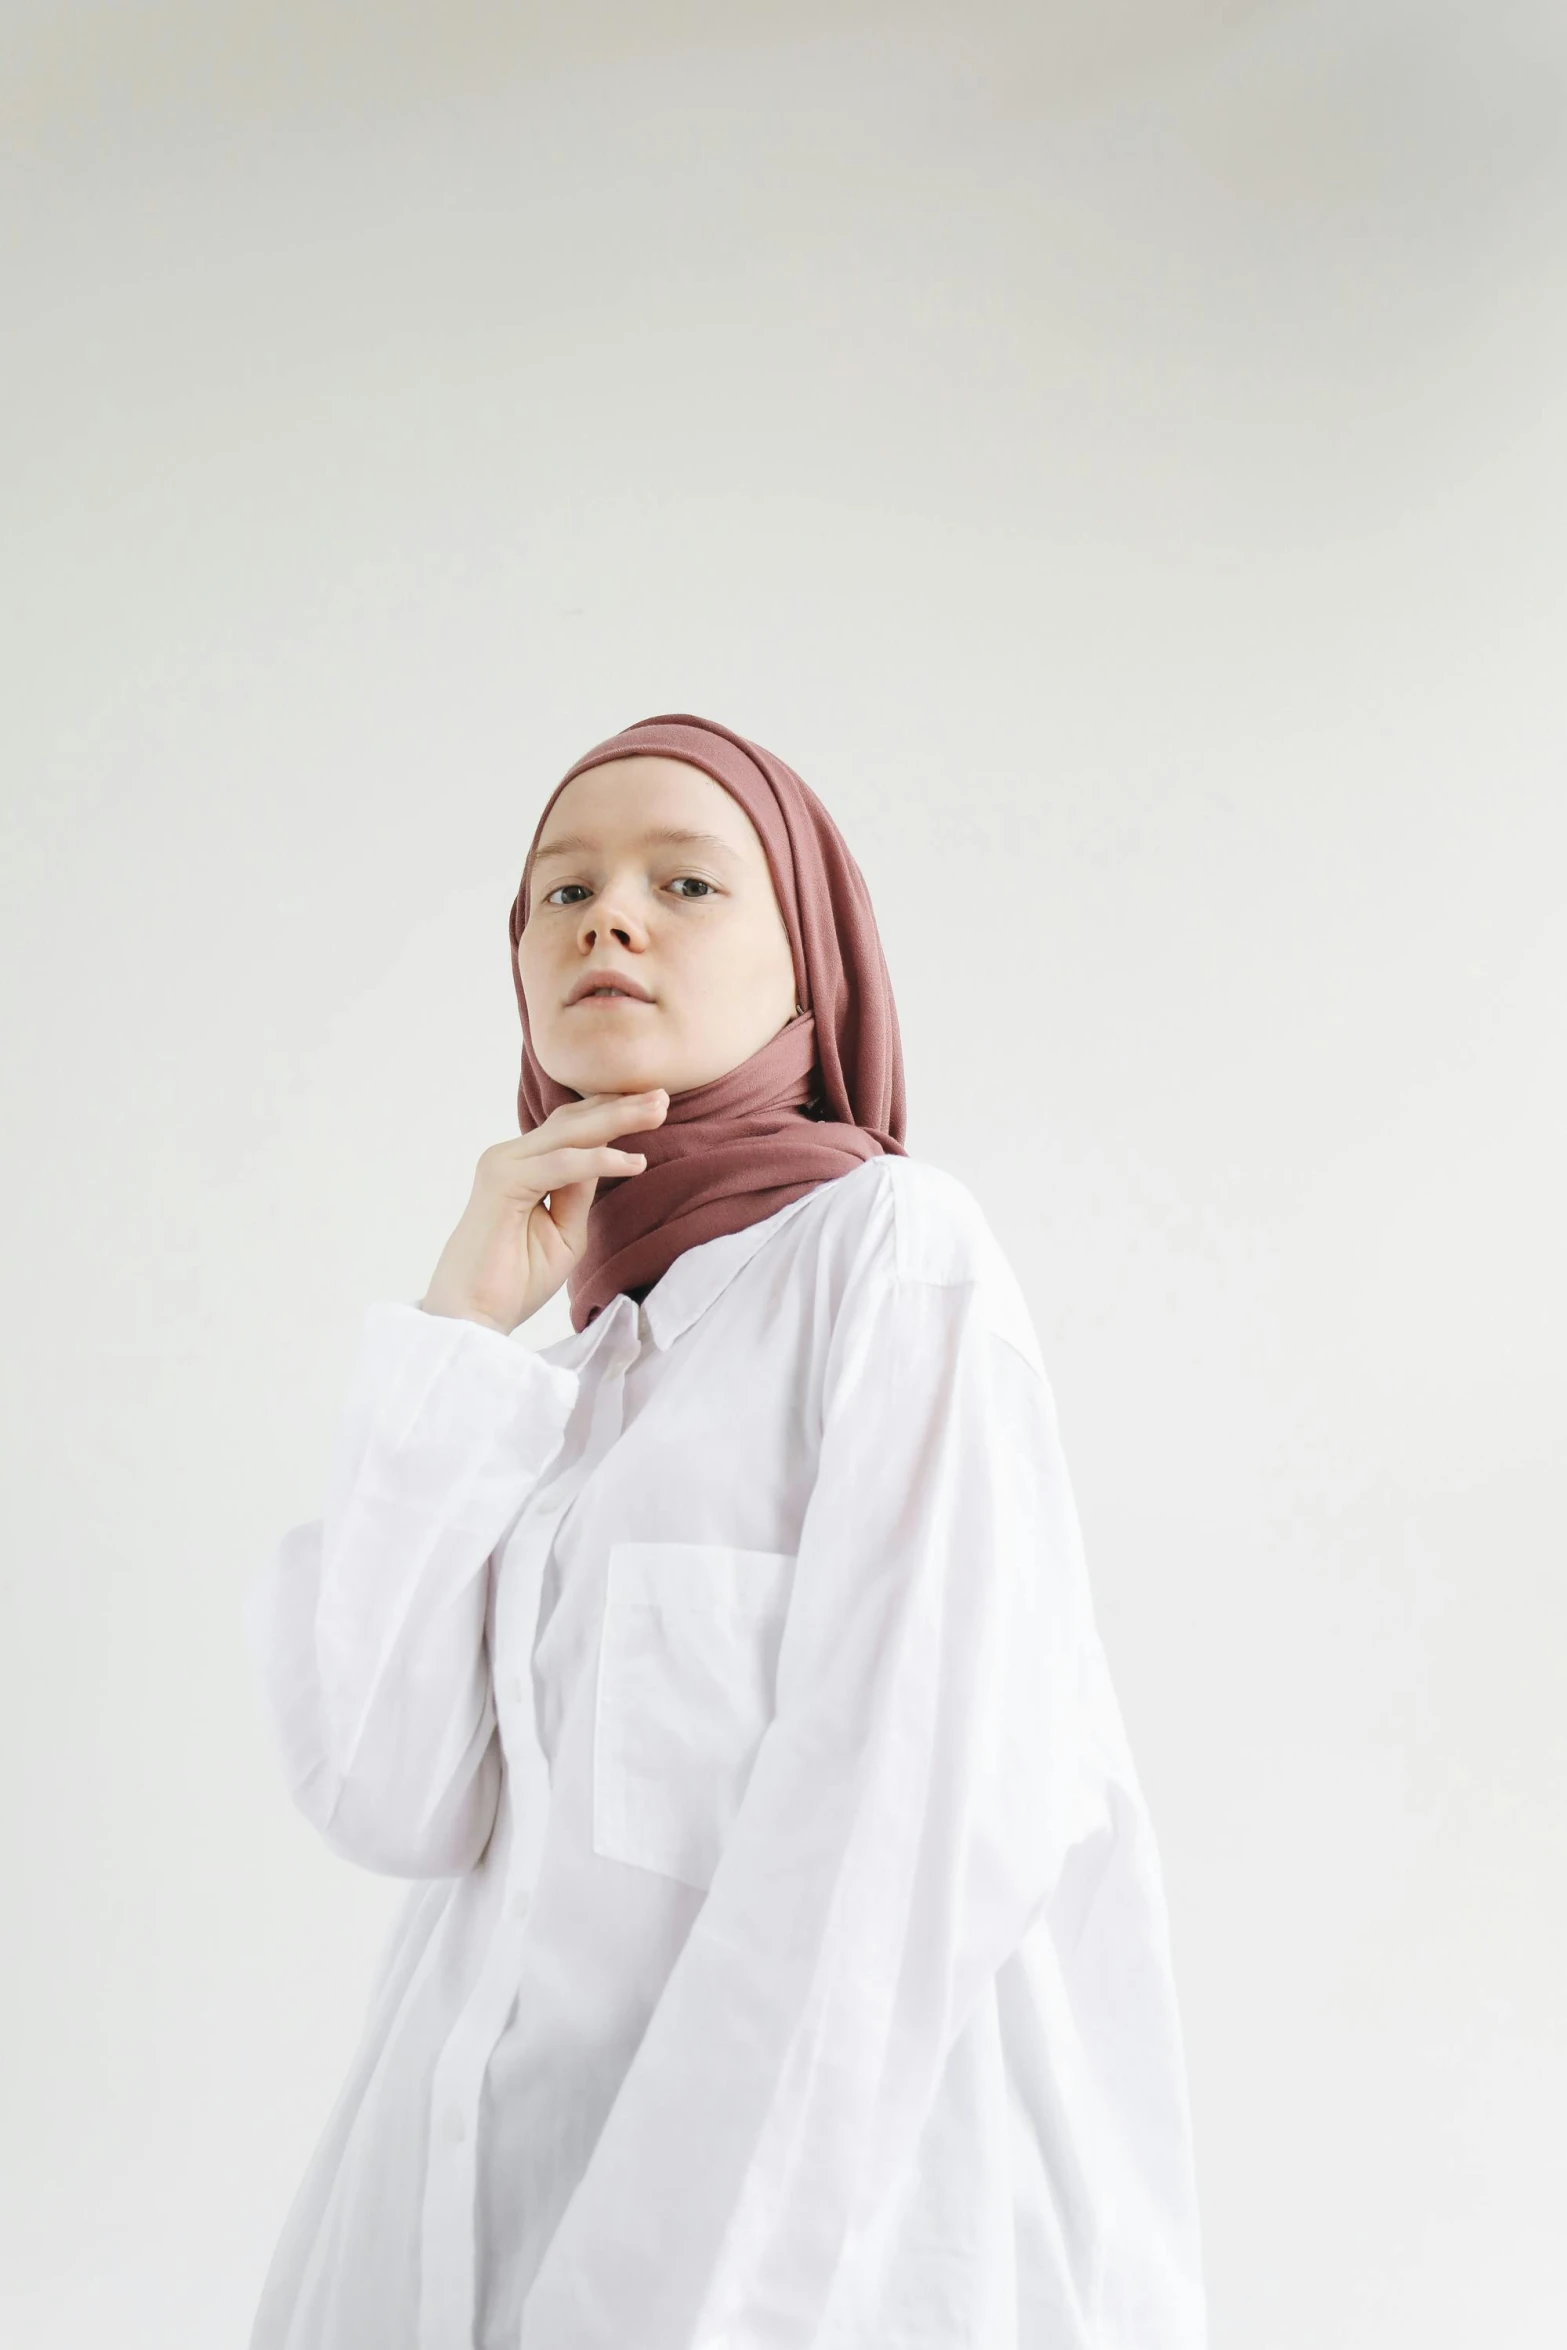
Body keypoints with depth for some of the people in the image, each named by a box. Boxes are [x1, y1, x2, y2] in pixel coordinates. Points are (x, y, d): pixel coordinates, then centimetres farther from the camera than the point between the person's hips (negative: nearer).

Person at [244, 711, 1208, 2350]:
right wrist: (458, 1332, -7)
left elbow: (926, 1803, -18)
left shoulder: (894, 1243, -7)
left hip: (831, 2203, -5)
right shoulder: (588, 1367, 11)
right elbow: (388, 1789, -3)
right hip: (510, 2186, 6)